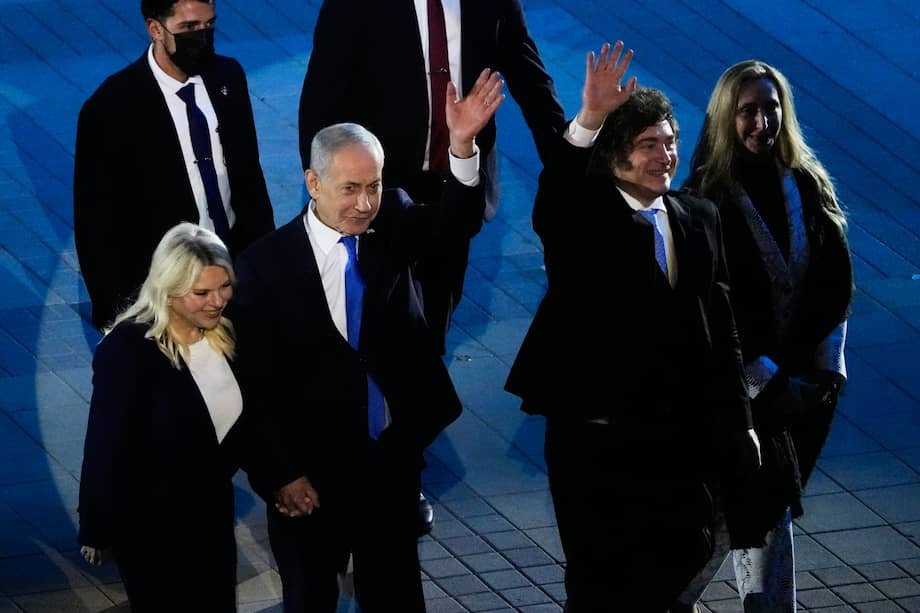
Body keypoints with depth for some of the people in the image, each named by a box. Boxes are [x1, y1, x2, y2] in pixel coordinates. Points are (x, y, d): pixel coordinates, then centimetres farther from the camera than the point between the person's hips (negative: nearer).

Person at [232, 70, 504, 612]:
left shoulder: (391, 226, -5)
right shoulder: (266, 264, -16)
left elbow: (458, 221, -22)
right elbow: (256, 379, -13)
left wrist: (463, 144, -40)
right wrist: (279, 476, -13)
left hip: (392, 457, 3)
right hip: (310, 469, -2)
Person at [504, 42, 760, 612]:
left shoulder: (699, 217, 9)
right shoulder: (583, 215, -4)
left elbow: (721, 324, 10)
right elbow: (554, 197, -30)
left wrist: (737, 421, 9)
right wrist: (589, 120, -44)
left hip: (677, 429, 4)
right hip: (594, 427, -4)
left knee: (685, 550, 10)